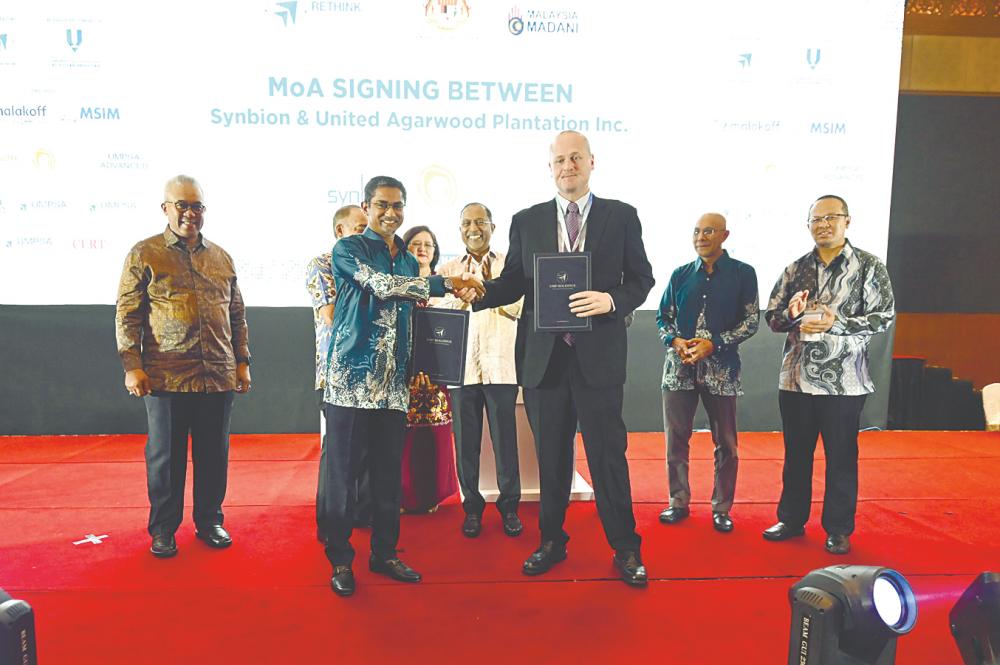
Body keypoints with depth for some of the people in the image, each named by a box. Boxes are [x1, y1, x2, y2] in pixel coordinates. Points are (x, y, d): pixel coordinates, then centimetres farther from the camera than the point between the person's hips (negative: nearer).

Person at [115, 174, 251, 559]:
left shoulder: (221, 258, 13)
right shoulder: (144, 254, 2)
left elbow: (238, 314, 16)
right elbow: (127, 314, 0)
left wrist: (242, 361, 10)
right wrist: (132, 366, -7)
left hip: (219, 376, 3)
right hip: (166, 377, -3)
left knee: (214, 452, 11)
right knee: (165, 454, 8)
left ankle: (209, 520, 26)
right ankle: (163, 529, 23)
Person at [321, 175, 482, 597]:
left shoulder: (410, 261, 17)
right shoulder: (348, 249, -2)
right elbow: (382, 285, -19)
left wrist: (414, 369, 14)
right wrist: (447, 284, -23)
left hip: (393, 385, 6)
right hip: (351, 379, -5)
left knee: (389, 473, 11)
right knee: (343, 473, 2)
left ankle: (384, 553, 25)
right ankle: (340, 559, 16)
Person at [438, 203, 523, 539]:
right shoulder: (447, 270, 11)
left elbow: (521, 308, -4)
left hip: (501, 365, -1)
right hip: (462, 367, 2)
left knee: (505, 438, 3)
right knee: (466, 440, 7)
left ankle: (509, 505, 18)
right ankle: (472, 507, 21)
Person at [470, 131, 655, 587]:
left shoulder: (621, 216, 5)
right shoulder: (526, 221, 9)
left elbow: (641, 278, 5)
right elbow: (513, 282, 8)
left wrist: (611, 300, -14)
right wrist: (480, 292, -12)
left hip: (599, 355, -2)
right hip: (543, 356, 2)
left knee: (608, 454, 4)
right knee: (551, 456, 12)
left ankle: (625, 548, 21)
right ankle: (551, 541, 29)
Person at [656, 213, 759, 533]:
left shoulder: (743, 273, 1)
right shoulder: (681, 274, 8)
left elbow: (751, 321, -3)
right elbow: (663, 316, 11)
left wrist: (714, 344, -14)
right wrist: (675, 341, -9)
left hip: (720, 369, -2)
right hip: (679, 366, 2)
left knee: (725, 442, 6)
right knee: (676, 437, 6)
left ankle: (721, 508, 20)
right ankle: (679, 502, 21)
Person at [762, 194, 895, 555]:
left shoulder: (868, 267, 0)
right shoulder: (796, 269, 9)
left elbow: (884, 316, -6)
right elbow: (772, 317, 10)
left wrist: (837, 323, -19)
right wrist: (792, 314, -12)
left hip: (843, 381, -3)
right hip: (796, 377, 3)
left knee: (841, 458, 7)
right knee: (796, 454, 13)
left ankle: (838, 529, 22)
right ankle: (792, 519, 28)